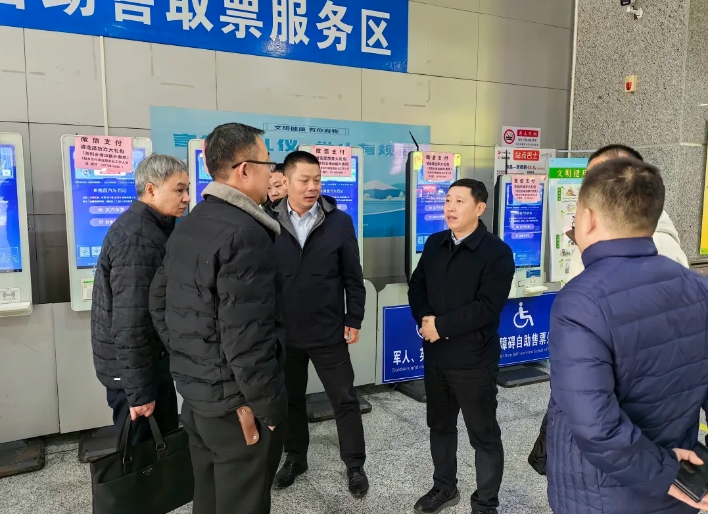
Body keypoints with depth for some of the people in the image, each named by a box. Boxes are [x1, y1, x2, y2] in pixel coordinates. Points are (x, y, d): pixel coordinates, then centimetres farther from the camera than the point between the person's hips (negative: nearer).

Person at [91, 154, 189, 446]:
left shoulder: (149, 227, 9)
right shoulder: (137, 238, -23)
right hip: (132, 367, -9)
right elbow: (129, 322, -26)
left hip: (149, 359, 9)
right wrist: (139, 390, -23)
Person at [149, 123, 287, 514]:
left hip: (194, 393, 9)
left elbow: (159, 303, 14)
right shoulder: (245, 233, -22)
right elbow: (243, 336, -27)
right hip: (235, 403, -9)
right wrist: (268, 407, -16)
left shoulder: (187, 227, 7)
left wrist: (187, 362, 18)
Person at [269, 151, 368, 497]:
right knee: (290, 398, 18)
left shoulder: (339, 221, -4)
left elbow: (353, 276, 0)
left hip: (328, 331, -1)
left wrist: (354, 320, -2)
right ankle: (295, 457, 39)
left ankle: (354, 465, 28)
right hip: (283, 332, 1)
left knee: (345, 399, 9)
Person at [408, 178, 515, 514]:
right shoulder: (435, 244, 7)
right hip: (435, 354, 6)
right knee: (440, 425, 21)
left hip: (474, 359, -6)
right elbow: (416, 286, 9)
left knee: (484, 435, 9)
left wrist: (441, 325, -18)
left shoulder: (497, 253, -13)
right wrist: (424, 319, -9)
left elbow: (487, 307, -20)